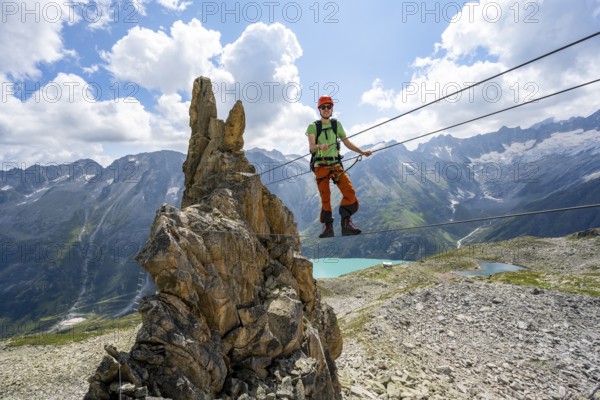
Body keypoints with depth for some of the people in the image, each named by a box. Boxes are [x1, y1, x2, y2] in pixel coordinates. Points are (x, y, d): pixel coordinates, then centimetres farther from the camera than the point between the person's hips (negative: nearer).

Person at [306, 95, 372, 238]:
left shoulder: (336, 124, 14)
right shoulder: (313, 127, 2)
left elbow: (347, 142, 20)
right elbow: (311, 147, -12)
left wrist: (361, 152, 16)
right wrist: (320, 146, -34)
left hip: (336, 165, 3)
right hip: (321, 166, -3)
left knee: (349, 191, -14)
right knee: (325, 197, -3)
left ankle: (346, 223, -8)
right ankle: (328, 227, 9)